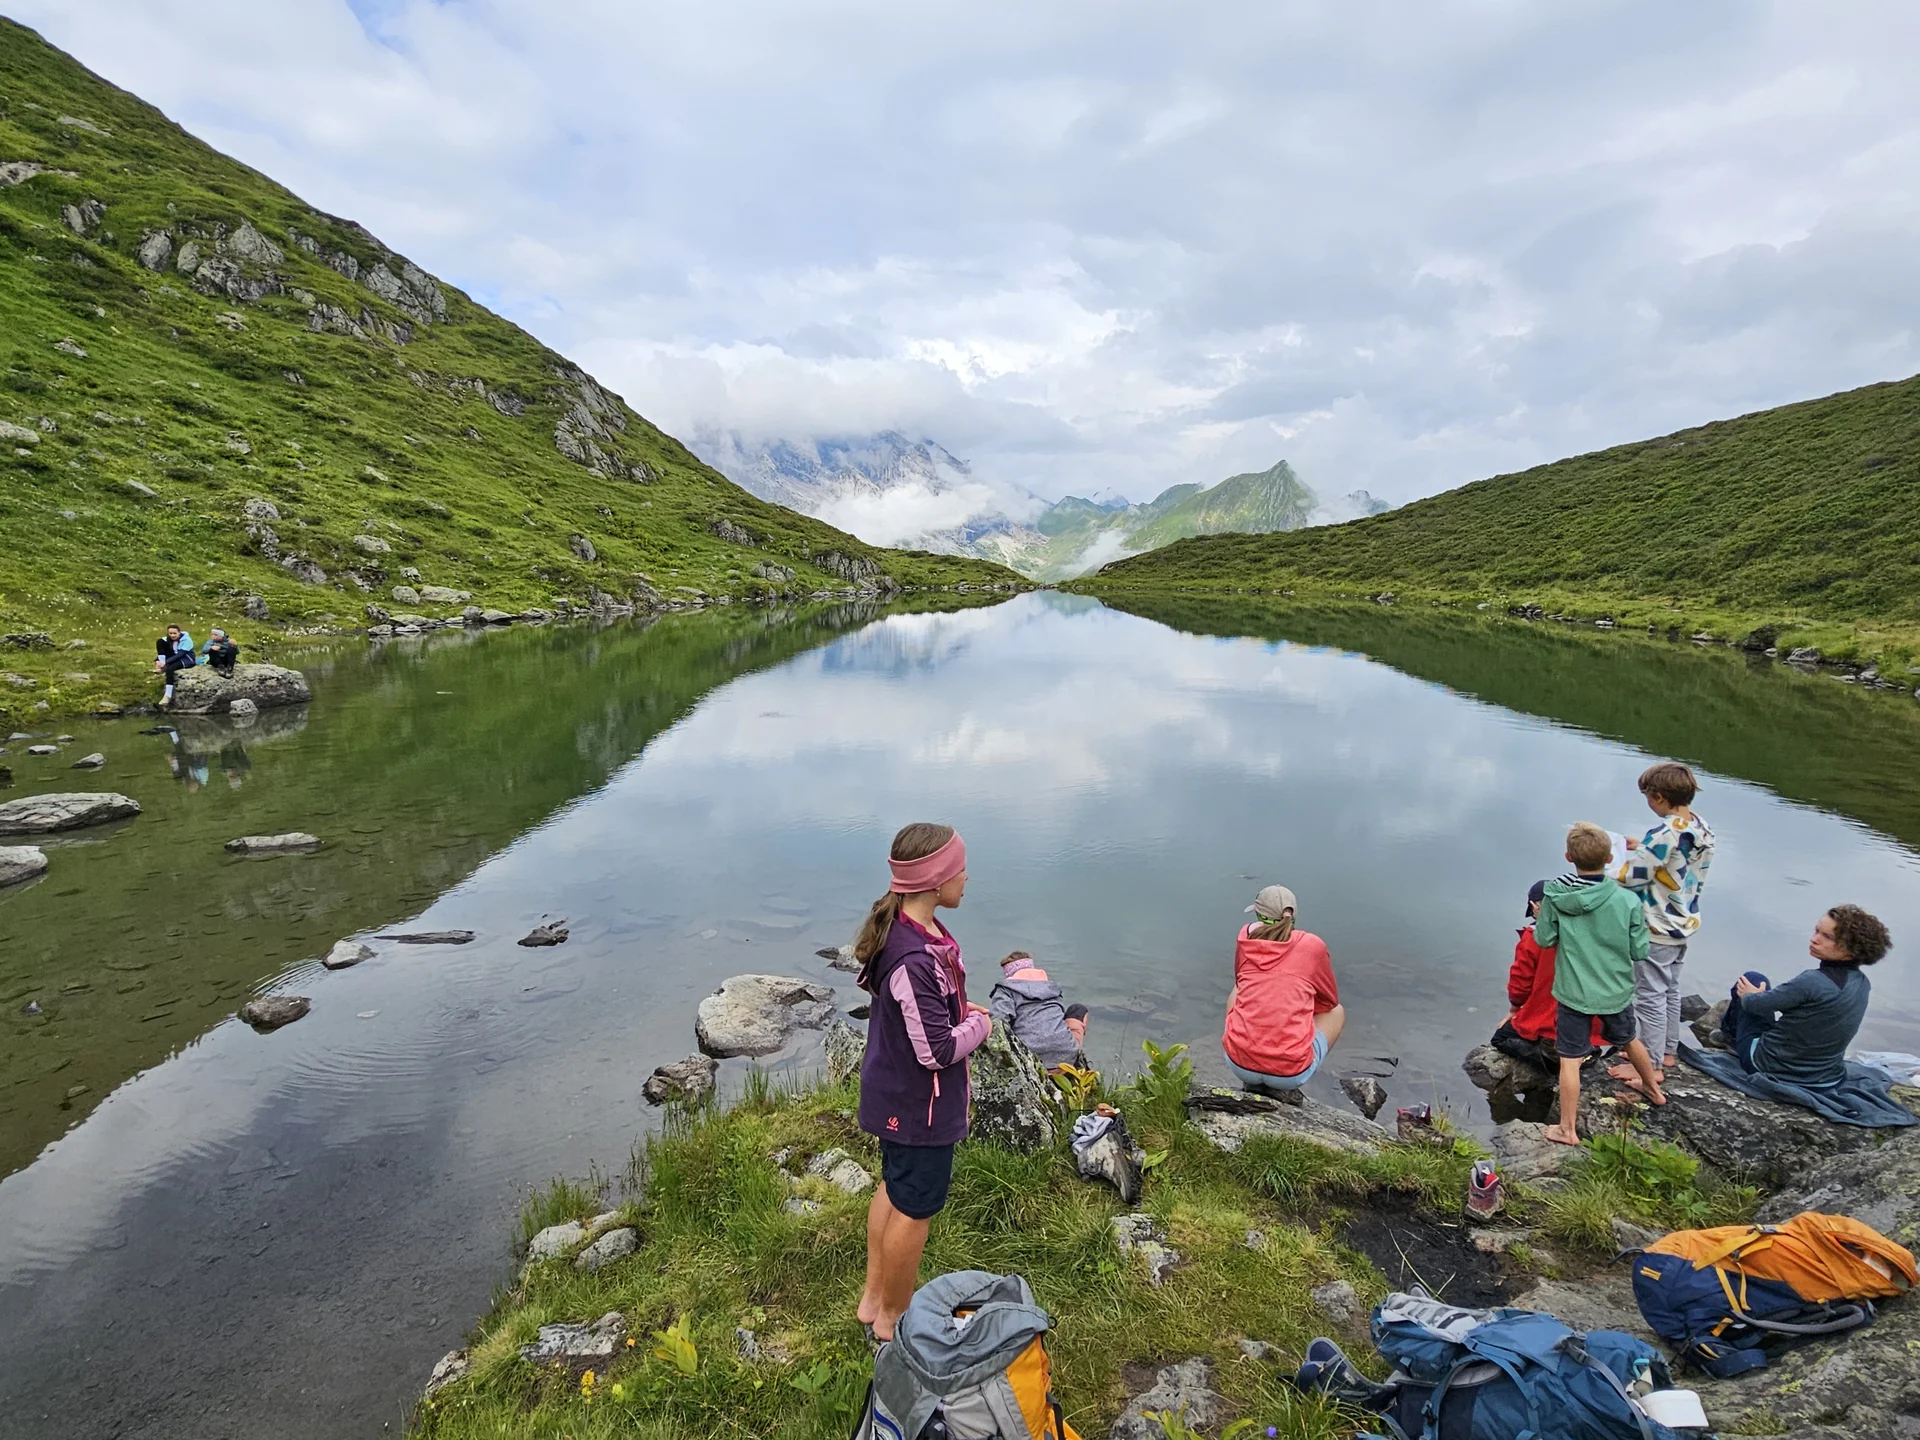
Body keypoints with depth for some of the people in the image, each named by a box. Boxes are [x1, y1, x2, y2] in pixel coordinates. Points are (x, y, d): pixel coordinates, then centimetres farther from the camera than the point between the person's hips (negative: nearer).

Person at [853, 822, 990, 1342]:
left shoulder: (908, 929, -4)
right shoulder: (914, 958, -35)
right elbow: (937, 1049, -29)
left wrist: (965, 1013, 1)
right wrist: (979, 1024, -13)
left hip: (895, 1093, 10)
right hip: (919, 1105, -9)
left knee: (894, 1189, 26)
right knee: (914, 1211, 12)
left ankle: (873, 1299, 45)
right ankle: (893, 1318, 35)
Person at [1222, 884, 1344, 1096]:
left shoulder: (1245, 938, 4)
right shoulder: (1313, 945, -1)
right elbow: (1329, 1001, 15)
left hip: (1239, 1064, 2)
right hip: (1290, 1072, -2)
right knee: (1337, 1011, 26)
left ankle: (1252, 1081, 18)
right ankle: (1284, 1088, 10)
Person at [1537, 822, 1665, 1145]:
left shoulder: (1554, 898, -18)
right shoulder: (1628, 901, -16)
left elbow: (1543, 940, -7)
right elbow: (1639, 951, -7)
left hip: (1573, 994, -3)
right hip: (1616, 993, 3)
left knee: (1570, 1061, 6)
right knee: (1629, 1039, 30)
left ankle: (1568, 1129, 14)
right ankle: (1653, 1088, 56)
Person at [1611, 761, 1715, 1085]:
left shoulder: (1664, 833, -26)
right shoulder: (1703, 830, 0)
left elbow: (1631, 878, -23)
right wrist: (1642, 850, 8)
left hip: (1657, 930, -9)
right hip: (1685, 922, 9)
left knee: (1649, 997, 3)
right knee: (1670, 991, 22)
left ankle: (1651, 1065, 13)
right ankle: (1667, 1052, 35)